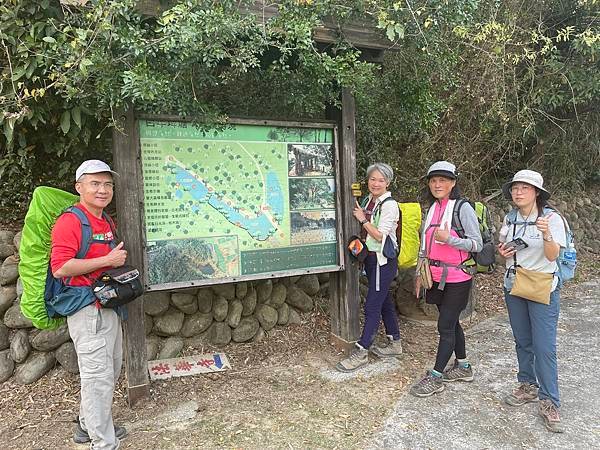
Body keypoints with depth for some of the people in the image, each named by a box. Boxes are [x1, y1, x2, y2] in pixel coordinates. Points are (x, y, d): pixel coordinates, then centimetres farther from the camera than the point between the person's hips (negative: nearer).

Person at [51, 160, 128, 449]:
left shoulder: (107, 221, 13)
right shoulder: (69, 221, -14)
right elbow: (60, 267, -23)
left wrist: (120, 258, 12)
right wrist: (108, 260, -21)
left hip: (109, 303, 9)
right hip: (87, 308, -9)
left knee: (110, 371, 20)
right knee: (98, 376, -2)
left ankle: (88, 425, 39)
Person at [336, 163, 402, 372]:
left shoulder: (389, 204, -14)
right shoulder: (369, 201, 10)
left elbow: (380, 235, -19)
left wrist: (362, 219, -12)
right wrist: (358, 212, 1)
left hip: (383, 260, -8)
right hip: (371, 258, 9)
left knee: (372, 306, -4)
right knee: (384, 301, 17)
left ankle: (361, 352, 4)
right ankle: (394, 343, 31)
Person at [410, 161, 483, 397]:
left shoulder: (463, 208, -12)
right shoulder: (432, 209, 9)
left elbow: (477, 244, -13)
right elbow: (425, 244, 15)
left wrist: (449, 239, -26)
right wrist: (420, 273, 14)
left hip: (457, 277, -7)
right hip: (437, 276, 7)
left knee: (445, 326, -2)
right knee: (452, 322, 17)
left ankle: (435, 377, 9)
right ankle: (463, 367, 33)